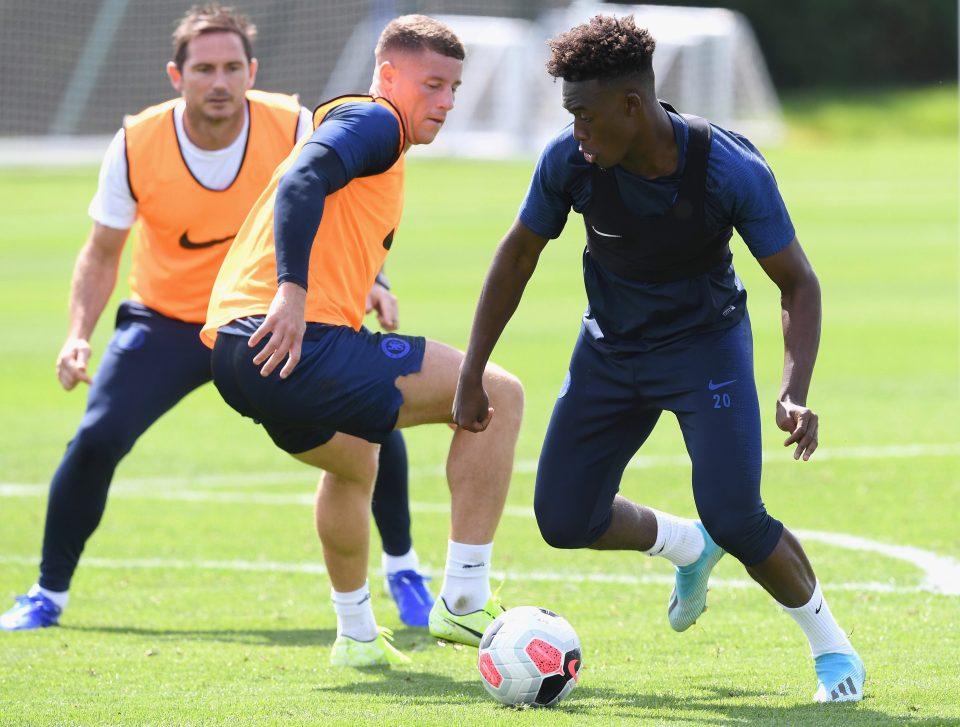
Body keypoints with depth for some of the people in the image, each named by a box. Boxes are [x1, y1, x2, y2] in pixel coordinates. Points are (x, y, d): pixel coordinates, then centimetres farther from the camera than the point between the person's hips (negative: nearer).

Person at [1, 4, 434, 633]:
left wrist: (370, 282, -23)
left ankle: (403, 572, 10)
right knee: (97, 438, -19)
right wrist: (79, 334, -20)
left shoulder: (294, 129, -18)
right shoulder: (137, 146, -18)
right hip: (168, 320, 0)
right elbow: (102, 253, -5)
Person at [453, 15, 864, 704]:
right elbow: (517, 257, -3)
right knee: (564, 519, -1)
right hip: (611, 349, 4)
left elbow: (798, 283, -17)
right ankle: (689, 547, 30)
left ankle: (832, 646, 6)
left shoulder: (732, 169, -29)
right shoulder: (568, 161, -21)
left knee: (734, 518, -20)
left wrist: (795, 393, -31)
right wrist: (472, 376, -2)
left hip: (706, 342, -4)